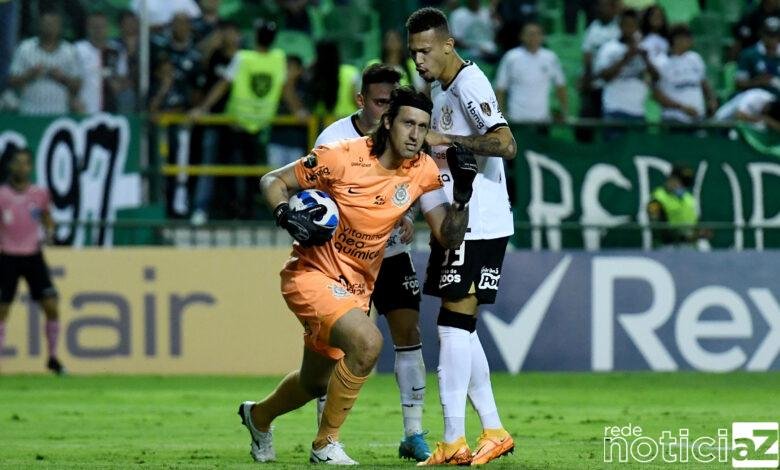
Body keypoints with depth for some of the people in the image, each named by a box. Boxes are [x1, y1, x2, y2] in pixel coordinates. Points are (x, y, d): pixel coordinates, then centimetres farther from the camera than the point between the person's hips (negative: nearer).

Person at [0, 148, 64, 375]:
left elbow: (47, 220, 17)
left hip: (33, 256, 2)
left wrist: (48, 233, -3)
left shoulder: (40, 194, 2)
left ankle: (53, 358, 9)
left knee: (51, 307, -5)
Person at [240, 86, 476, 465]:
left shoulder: (423, 171, -6)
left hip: (357, 287, 7)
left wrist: (462, 192, -21)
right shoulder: (343, 157, -19)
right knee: (367, 341, -32)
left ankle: (259, 416, 57)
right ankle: (326, 445, -14)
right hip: (312, 274, -6)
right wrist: (286, 216, -28)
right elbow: (273, 181, -8)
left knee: (314, 383, 22)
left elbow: (448, 237, -6)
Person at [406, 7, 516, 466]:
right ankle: (494, 431, 17)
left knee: (455, 322, -12)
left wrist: (444, 138, -26)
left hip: (480, 225, -10)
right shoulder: (440, 86, 16)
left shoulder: (470, 85, -15)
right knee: (460, 328, 12)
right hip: (456, 222, 10)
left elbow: (505, 144, -30)